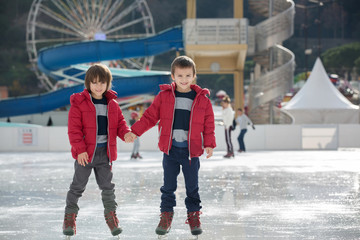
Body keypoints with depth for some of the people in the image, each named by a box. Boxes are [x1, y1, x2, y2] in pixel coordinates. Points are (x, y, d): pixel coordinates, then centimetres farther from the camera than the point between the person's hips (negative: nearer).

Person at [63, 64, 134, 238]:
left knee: (107, 186, 11)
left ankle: (111, 215, 24)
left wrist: (126, 133, -11)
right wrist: (80, 149, -16)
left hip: (105, 152, 3)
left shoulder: (112, 104, 6)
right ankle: (69, 217, 16)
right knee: (78, 186, 5)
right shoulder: (79, 103, -8)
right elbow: (74, 128, -10)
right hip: (85, 153, -3)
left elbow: (119, 122, 13)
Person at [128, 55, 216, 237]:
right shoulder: (164, 96, 0)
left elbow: (208, 124, 4)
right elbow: (150, 116, 4)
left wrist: (209, 144, -5)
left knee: (192, 186, 7)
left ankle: (194, 215, 19)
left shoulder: (202, 99, 0)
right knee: (168, 186, 6)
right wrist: (134, 131, -3)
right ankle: (166, 216, 16)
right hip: (170, 149, 0)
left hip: (192, 150, 0)